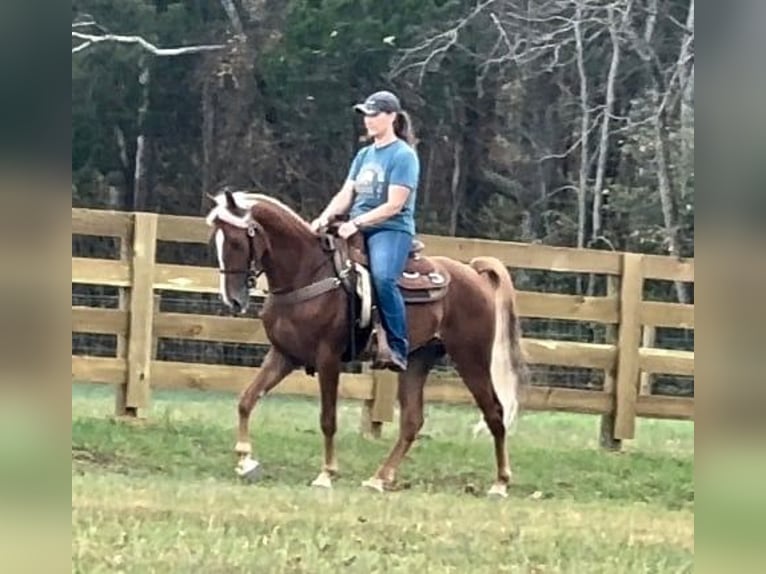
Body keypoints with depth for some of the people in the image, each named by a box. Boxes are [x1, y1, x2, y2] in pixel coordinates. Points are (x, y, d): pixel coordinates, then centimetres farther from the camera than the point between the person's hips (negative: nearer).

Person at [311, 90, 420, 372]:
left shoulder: (403, 155, -5)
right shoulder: (364, 155, 19)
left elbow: (394, 205, -12)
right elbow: (345, 195, 15)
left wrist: (357, 223, -20)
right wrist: (325, 217, -5)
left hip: (391, 230, -8)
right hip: (357, 230, 8)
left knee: (382, 277, -34)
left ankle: (398, 348, -29)